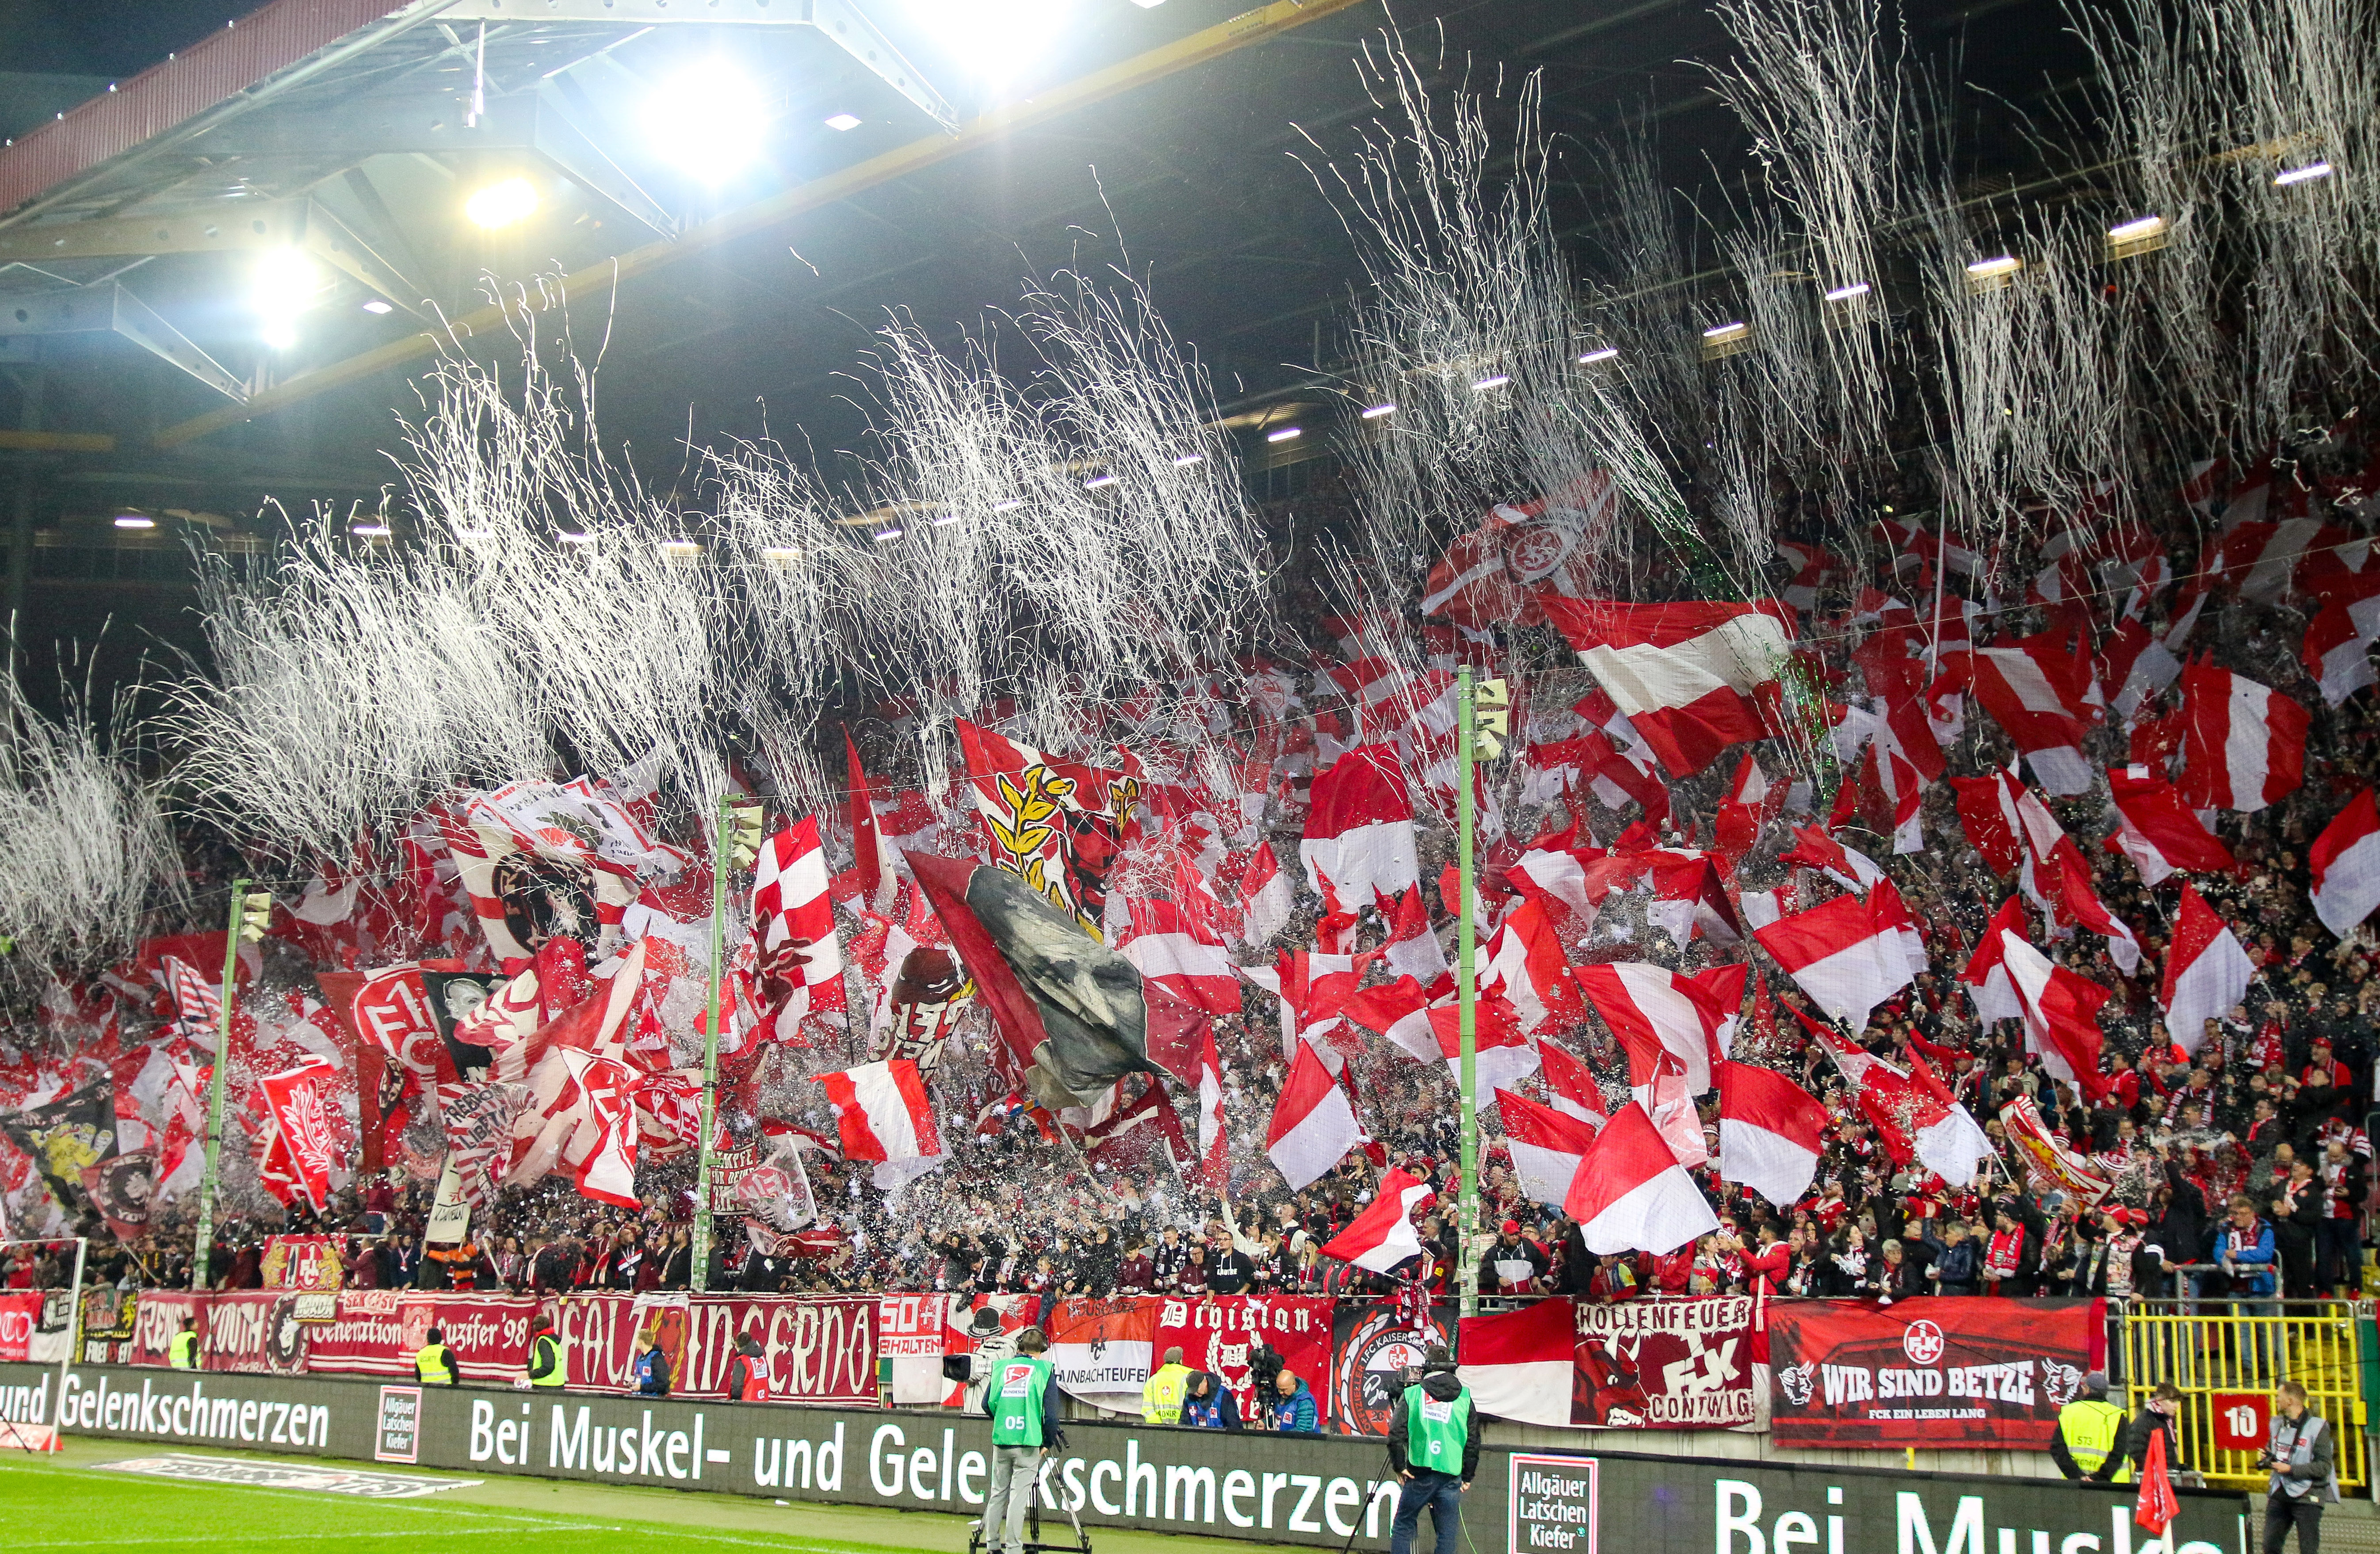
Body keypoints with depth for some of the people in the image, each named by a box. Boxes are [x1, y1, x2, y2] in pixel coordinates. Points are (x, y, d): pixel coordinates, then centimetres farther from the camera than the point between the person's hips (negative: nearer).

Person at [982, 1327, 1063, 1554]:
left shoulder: (1001, 1367, 11)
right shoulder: (1043, 1370, 1)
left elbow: (988, 1403, 9)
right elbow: (1050, 1410, -4)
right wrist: (1050, 1440, 7)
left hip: (1001, 1440, 3)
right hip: (1028, 1441, -3)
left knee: (997, 1494, 13)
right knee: (1019, 1496, -3)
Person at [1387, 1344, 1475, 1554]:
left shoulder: (1411, 1394, 1)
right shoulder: (1464, 1397, 5)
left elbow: (1396, 1434, -7)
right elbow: (1473, 1441, 6)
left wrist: (1399, 1466, 3)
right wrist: (1467, 1477, 13)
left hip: (1420, 1474, -1)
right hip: (1451, 1475, 1)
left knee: (1403, 1526, 11)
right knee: (1448, 1533, 5)